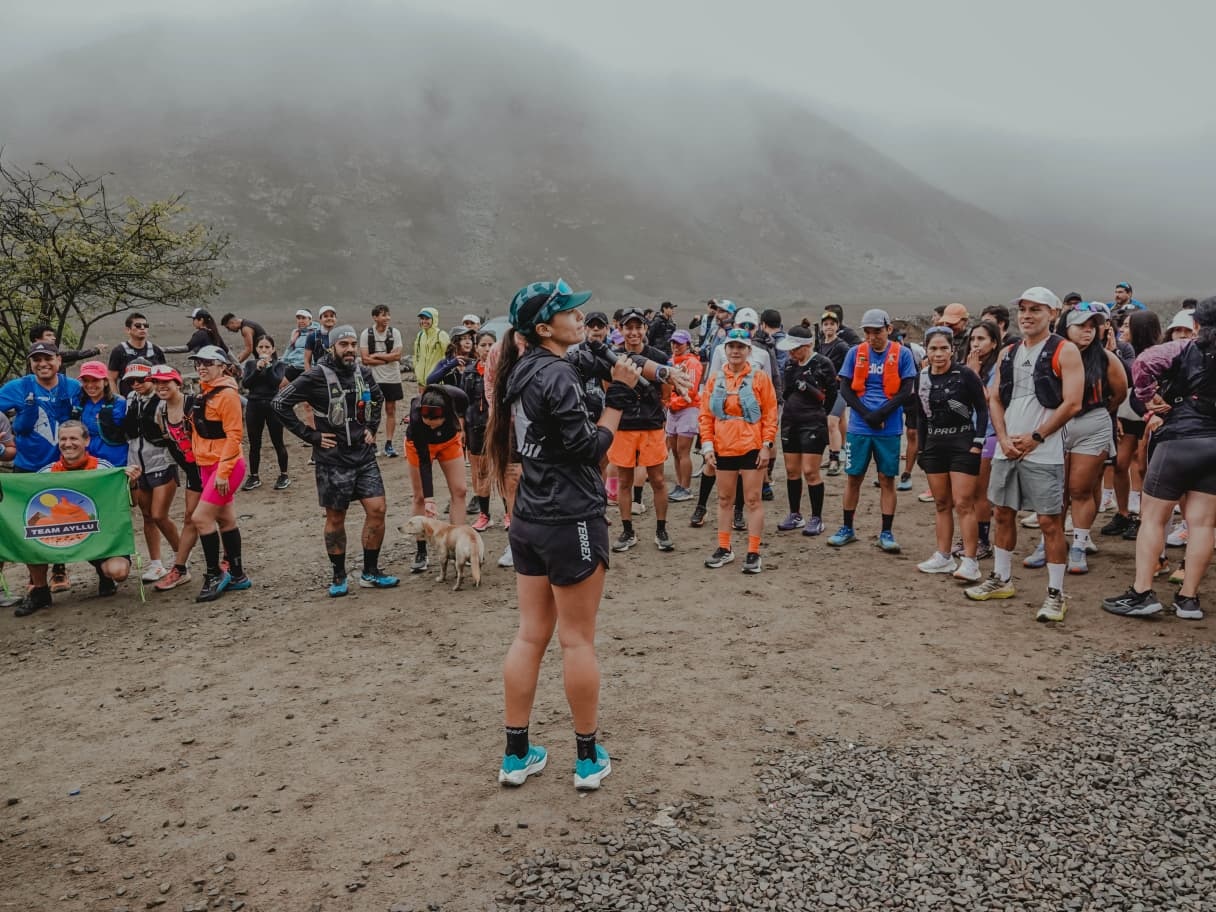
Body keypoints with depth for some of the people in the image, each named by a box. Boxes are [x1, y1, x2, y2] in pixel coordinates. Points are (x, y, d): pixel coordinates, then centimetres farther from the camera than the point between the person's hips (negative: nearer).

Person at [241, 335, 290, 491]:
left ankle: (284, 476, 11)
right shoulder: (250, 364, 9)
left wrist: (268, 366, -18)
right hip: (254, 405, 3)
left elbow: (277, 382, -14)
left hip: (273, 405, -2)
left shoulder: (279, 365, 2)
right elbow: (245, 384, -5)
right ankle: (254, 477, 15)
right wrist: (257, 368, -15)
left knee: (278, 442, 2)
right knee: (254, 444, 6)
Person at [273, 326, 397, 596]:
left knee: (377, 509, -1)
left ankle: (370, 573, 13)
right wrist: (311, 435, -12)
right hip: (333, 459, -4)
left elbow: (378, 399, 24)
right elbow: (280, 403, -12)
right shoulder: (316, 376, -12)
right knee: (335, 518, 5)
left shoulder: (363, 372, 4)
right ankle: (339, 576, 20)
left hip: (364, 455, 5)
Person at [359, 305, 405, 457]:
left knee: (391, 410, 5)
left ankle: (389, 444, 11)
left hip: (392, 378, 1)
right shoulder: (366, 333, -3)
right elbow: (365, 358, -9)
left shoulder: (394, 332, -1)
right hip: (373, 378, -1)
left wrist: (376, 356, -10)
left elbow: (397, 355, -10)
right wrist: (387, 358, -12)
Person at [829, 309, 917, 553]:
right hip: (858, 428, 2)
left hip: (889, 429, -1)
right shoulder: (855, 353, 3)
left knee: (887, 479, 4)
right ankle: (847, 529, 20)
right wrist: (866, 414, -10)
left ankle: (886, 533, 11)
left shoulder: (902, 354, -1)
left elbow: (906, 391, -4)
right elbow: (845, 388, 2)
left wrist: (882, 413, -15)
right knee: (853, 477, 7)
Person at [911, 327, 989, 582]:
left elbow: (982, 409, -5)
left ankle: (970, 562, -6)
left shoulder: (965, 375, -9)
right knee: (941, 503, 11)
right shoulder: (922, 379, 6)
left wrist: (978, 443, -12)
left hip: (962, 443, -5)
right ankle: (943, 557, 18)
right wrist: (921, 449, 13)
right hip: (934, 445, 5)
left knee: (963, 503, -9)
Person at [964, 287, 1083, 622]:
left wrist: (1034, 438, -12)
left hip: (1043, 452, -6)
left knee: (1050, 520, -4)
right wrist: (1004, 438, -2)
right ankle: (1001, 579, 27)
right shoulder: (1008, 353, 14)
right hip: (1006, 448, 6)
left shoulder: (1064, 351, -5)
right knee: (1002, 514, 13)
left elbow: (1072, 404, -12)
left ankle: (1055, 594, 4)